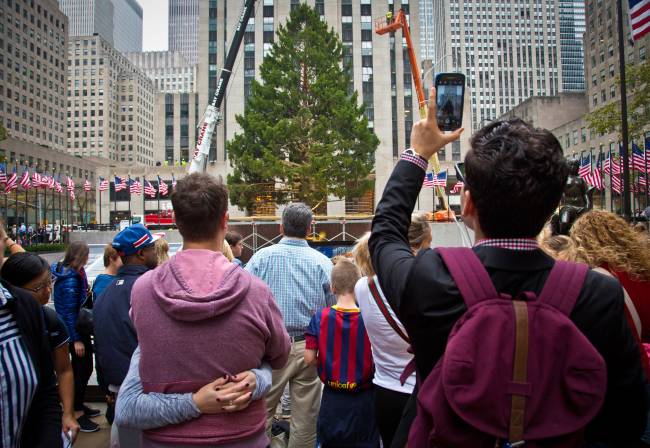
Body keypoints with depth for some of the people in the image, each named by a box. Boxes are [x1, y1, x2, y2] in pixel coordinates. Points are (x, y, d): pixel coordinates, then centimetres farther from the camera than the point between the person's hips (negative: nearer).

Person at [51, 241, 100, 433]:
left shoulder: (71, 273, 5)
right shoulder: (70, 280, -23)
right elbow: (70, 312, -22)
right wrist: (77, 339, -20)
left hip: (78, 328, 10)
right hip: (74, 330, -10)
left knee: (81, 368, 20)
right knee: (83, 369, 1)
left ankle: (78, 405, 35)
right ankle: (77, 413, 13)